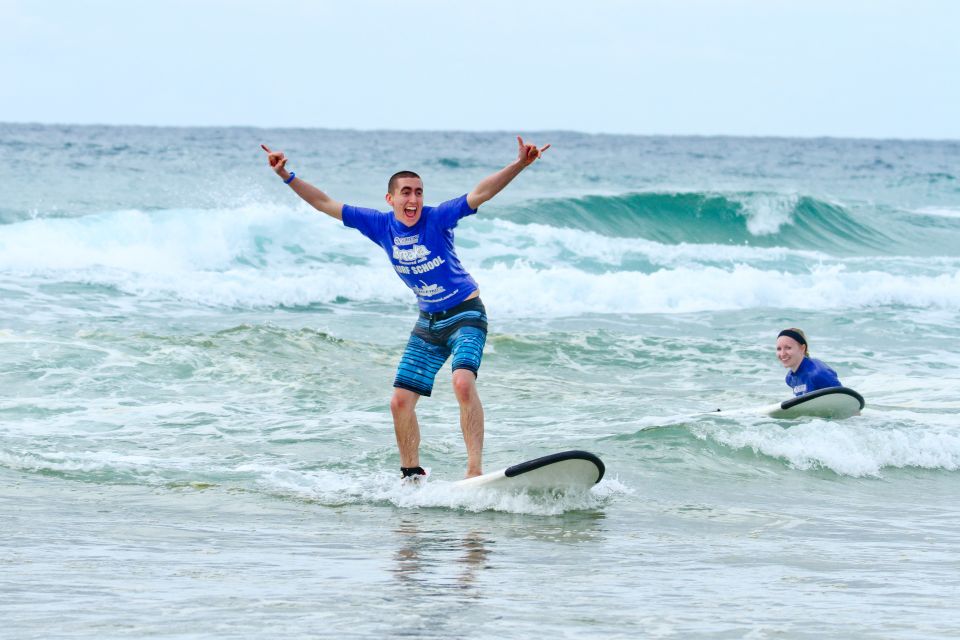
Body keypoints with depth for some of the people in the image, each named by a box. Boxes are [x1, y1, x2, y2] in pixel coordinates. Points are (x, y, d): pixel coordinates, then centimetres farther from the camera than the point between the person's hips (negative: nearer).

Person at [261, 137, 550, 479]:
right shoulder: (381, 225, -4)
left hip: (465, 314, -6)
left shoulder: (438, 218, -16)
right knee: (400, 402, 1)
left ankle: (475, 470, -32)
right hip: (428, 322, 6)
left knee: (463, 382, -30)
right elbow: (324, 203, 1)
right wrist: (287, 176, -4)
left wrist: (519, 165, -42)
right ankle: (412, 477, 18)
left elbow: (480, 193, -28)